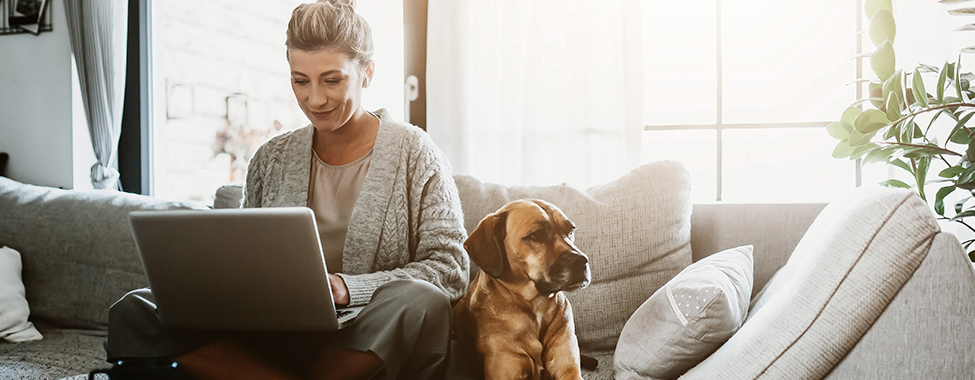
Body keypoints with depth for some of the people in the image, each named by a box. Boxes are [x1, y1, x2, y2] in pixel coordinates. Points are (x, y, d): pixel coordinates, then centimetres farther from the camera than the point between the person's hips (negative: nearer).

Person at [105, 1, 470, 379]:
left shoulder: (413, 153, 2)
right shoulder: (271, 160, 14)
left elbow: (450, 268, -5)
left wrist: (346, 288, -19)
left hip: (377, 346, -3)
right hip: (281, 340, 4)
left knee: (419, 301, -38)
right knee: (134, 312, -16)